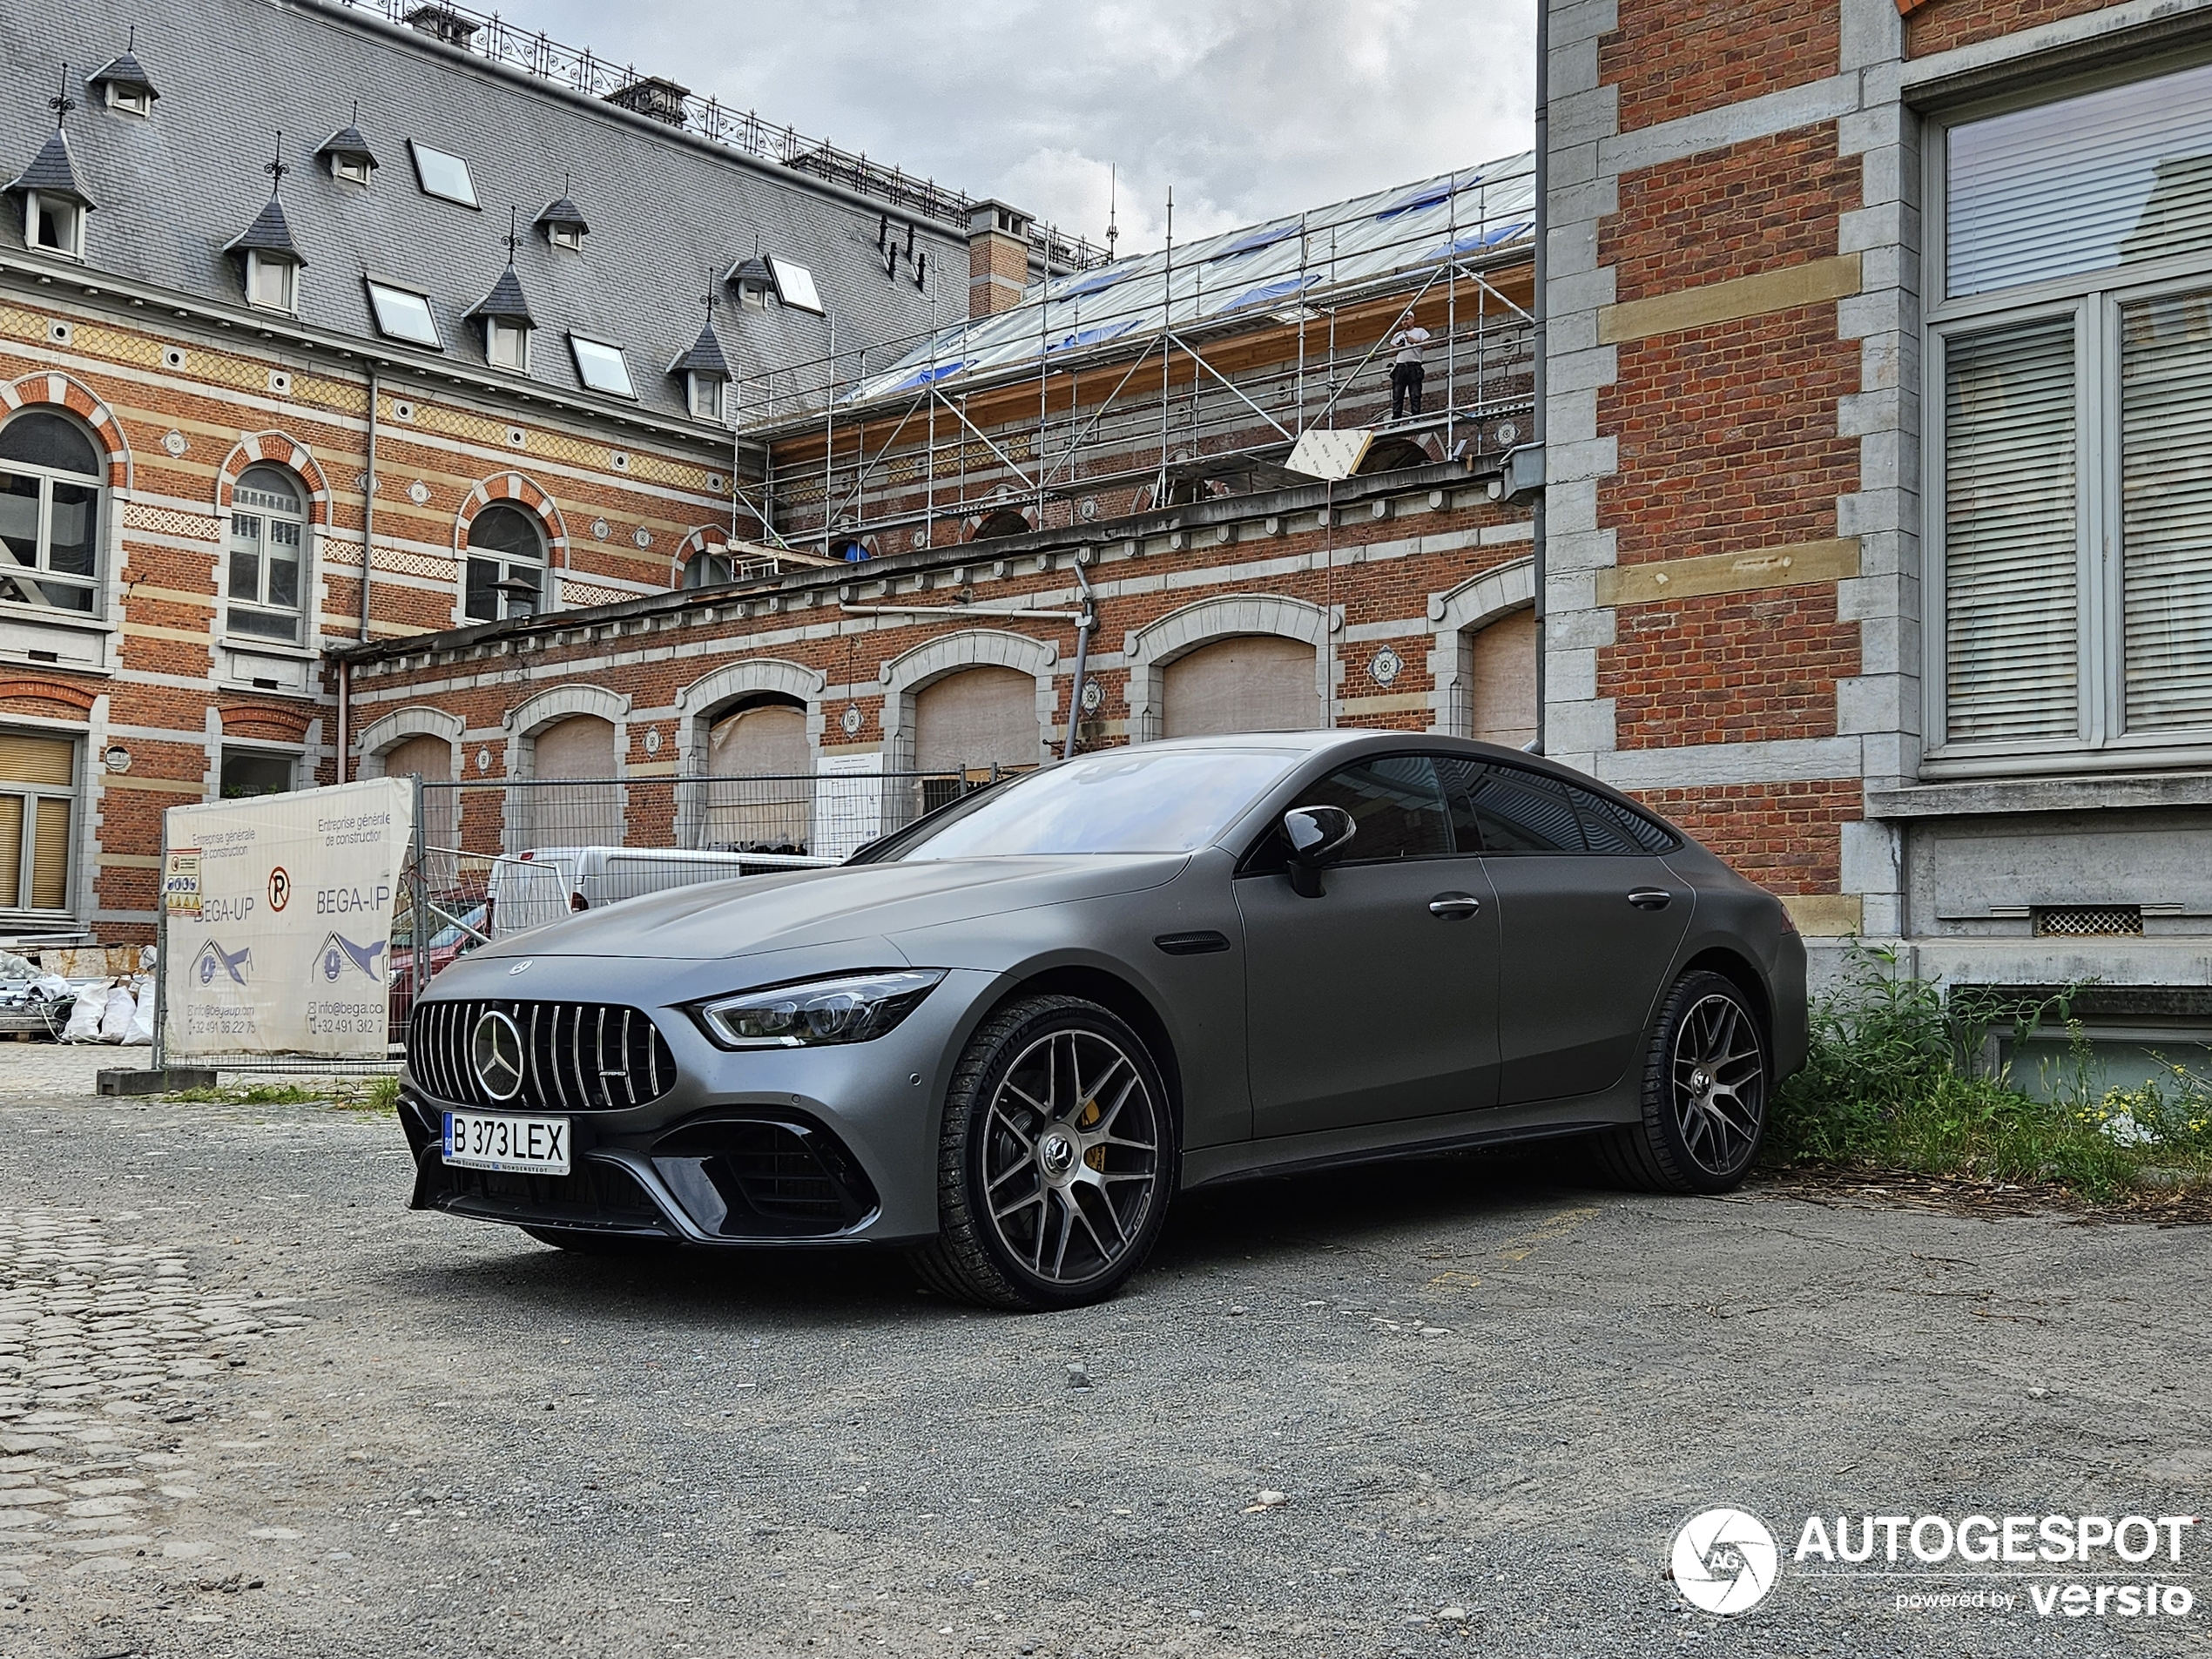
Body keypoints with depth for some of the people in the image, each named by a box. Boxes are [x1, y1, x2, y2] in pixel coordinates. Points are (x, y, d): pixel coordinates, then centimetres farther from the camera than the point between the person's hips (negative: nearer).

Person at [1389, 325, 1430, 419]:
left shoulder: (1420, 331, 14)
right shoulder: (1397, 335, 24)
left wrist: (1415, 341, -10)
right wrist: (1397, 347, 1)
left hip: (1414, 366, -3)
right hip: (1400, 366, 3)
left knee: (1415, 395, -9)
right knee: (1397, 396, -5)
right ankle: (1395, 421, -8)